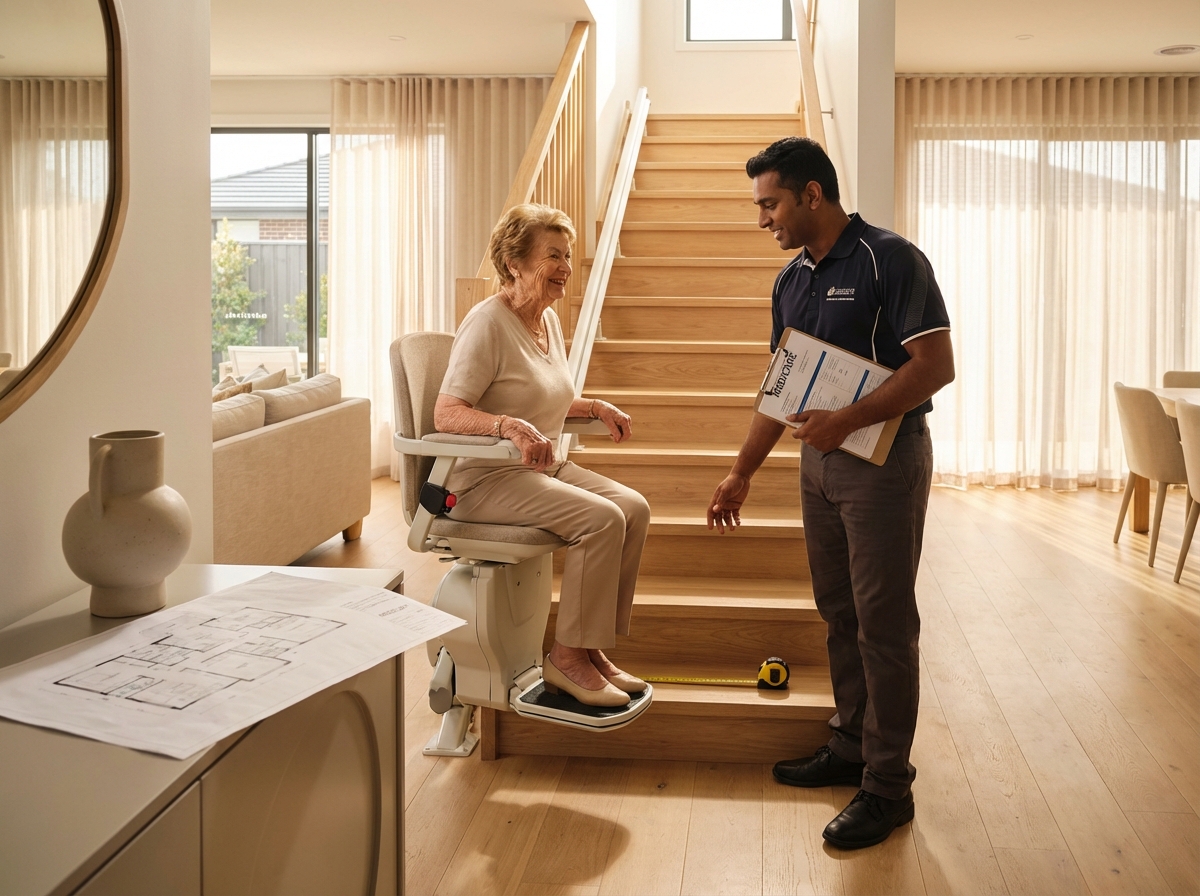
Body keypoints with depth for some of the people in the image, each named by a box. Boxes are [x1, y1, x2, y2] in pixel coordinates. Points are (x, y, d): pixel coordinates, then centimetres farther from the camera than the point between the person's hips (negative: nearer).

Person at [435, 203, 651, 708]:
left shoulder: (549, 319, 12)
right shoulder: (488, 323, -15)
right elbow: (447, 414, -22)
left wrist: (597, 407, 9)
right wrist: (509, 426, -39)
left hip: (544, 468, 9)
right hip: (486, 478, -9)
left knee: (635, 508, -10)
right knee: (601, 519, -25)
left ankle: (592, 648, -2)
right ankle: (567, 658, -12)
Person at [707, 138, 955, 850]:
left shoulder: (890, 260, -13)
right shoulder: (791, 280, 11)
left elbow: (936, 365, -20)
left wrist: (847, 419, -26)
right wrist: (743, 473, 16)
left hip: (886, 458, -8)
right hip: (820, 458, 8)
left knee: (884, 624, -2)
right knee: (839, 613, 15)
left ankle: (887, 786, 8)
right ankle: (851, 747, 30)